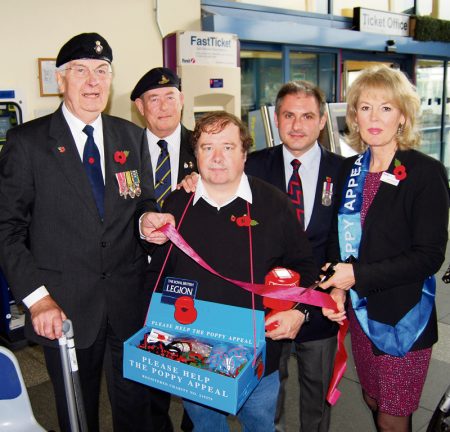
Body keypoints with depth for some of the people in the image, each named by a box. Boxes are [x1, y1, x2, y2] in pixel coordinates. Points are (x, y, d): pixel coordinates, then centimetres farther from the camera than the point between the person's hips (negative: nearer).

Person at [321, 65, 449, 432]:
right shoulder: (350, 171, 3)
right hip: (361, 309, 5)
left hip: (404, 315, -4)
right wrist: (337, 287, -9)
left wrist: (358, 275, -20)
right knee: (373, 401, 21)